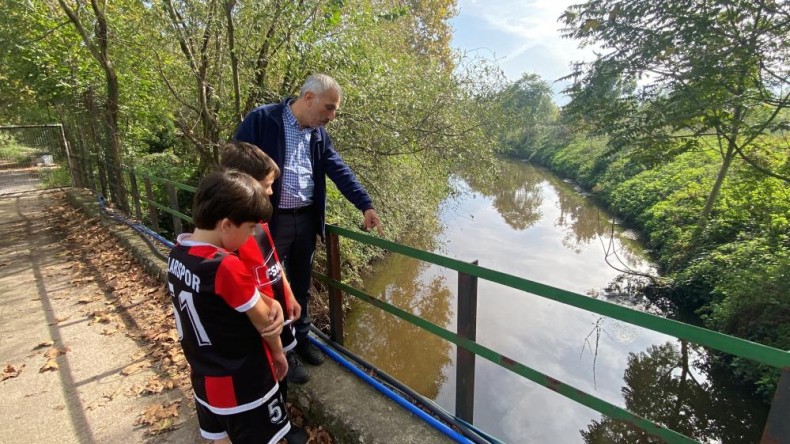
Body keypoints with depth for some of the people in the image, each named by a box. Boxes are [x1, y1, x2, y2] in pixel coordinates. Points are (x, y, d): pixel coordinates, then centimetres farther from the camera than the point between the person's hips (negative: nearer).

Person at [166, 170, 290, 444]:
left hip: (205, 374, 7)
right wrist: (278, 352, 0)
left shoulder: (178, 253, -7)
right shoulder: (227, 267, -32)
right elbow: (263, 321, -17)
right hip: (242, 378, -7)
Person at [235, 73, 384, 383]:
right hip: (269, 221, -5)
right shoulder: (261, 120, -11)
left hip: (306, 219, 6)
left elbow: (340, 170, 3)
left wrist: (366, 205, -6)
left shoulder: (319, 134, 7)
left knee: (301, 285, 18)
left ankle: (300, 338, 38)